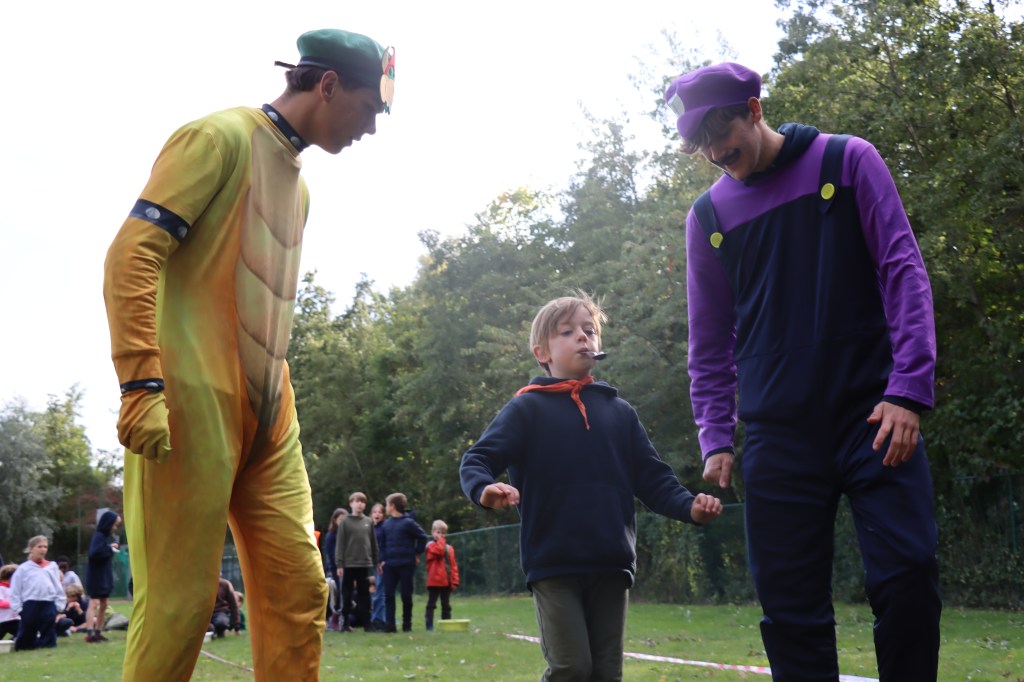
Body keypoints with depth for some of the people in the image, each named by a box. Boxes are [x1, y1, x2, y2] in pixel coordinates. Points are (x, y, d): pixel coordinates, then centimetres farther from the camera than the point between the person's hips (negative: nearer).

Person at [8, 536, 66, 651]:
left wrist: (59, 604, 5)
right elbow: (15, 590, 2)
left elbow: (58, 587, 11)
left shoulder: (52, 566, 10)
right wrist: (17, 608, -2)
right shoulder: (23, 568, 2)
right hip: (30, 604, -2)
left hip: (49, 604, 2)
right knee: (27, 630, 4)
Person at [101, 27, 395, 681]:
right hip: (194, 404, -8)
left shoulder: (298, 183, 23)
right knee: (179, 602, -6)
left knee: (300, 588, 4)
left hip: (268, 418, 8)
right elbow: (133, 251, -13)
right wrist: (141, 383, -22)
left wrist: (280, 401, 18)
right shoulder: (222, 136, -2)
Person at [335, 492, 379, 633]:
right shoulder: (345, 522, -1)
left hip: (365, 564, 3)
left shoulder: (368, 522, 8)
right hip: (349, 564, -3)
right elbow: (340, 544, -4)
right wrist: (339, 564, -9)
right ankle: (345, 623, 10)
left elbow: (373, 543, 11)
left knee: (364, 595, 6)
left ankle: (366, 623, 9)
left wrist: (376, 562, 8)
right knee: (347, 595, 4)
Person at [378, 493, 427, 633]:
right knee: (388, 594, -2)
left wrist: (417, 553, -2)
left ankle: (407, 624, 13)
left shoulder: (408, 522, -9)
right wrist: (383, 559, 8)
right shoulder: (387, 523, 8)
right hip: (390, 564, 5)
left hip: (407, 564, -5)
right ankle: (390, 624, -1)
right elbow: (383, 543, 17)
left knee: (406, 595, 2)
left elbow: (422, 537, -3)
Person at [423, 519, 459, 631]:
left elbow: (453, 566, 11)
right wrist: (440, 540, -11)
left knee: (446, 605, 12)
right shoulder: (431, 545, -2)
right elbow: (439, 551, -26)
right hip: (434, 581, -5)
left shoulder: (449, 548, 14)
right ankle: (429, 625, -1)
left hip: (447, 582, 5)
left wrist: (454, 580, 4)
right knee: (431, 604, -2)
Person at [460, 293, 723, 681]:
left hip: (611, 566, 4)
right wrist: (485, 491, -29)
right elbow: (476, 461, -5)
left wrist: (690, 507, -9)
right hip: (553, 565, -4)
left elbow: (653, 478, 11)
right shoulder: (527, 408, 2)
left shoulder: (619, 412, 13)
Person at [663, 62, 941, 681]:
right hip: (779, 437, 2)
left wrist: (910, 389, -13)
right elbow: (710, 343, 15)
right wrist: (715, 438, 5)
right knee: (791, 608, 0)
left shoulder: (847, 161, 4)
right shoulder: (708, 216, 11)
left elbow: (903, 270, -3)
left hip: (874, 416, -2)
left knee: (908, 573, -11)